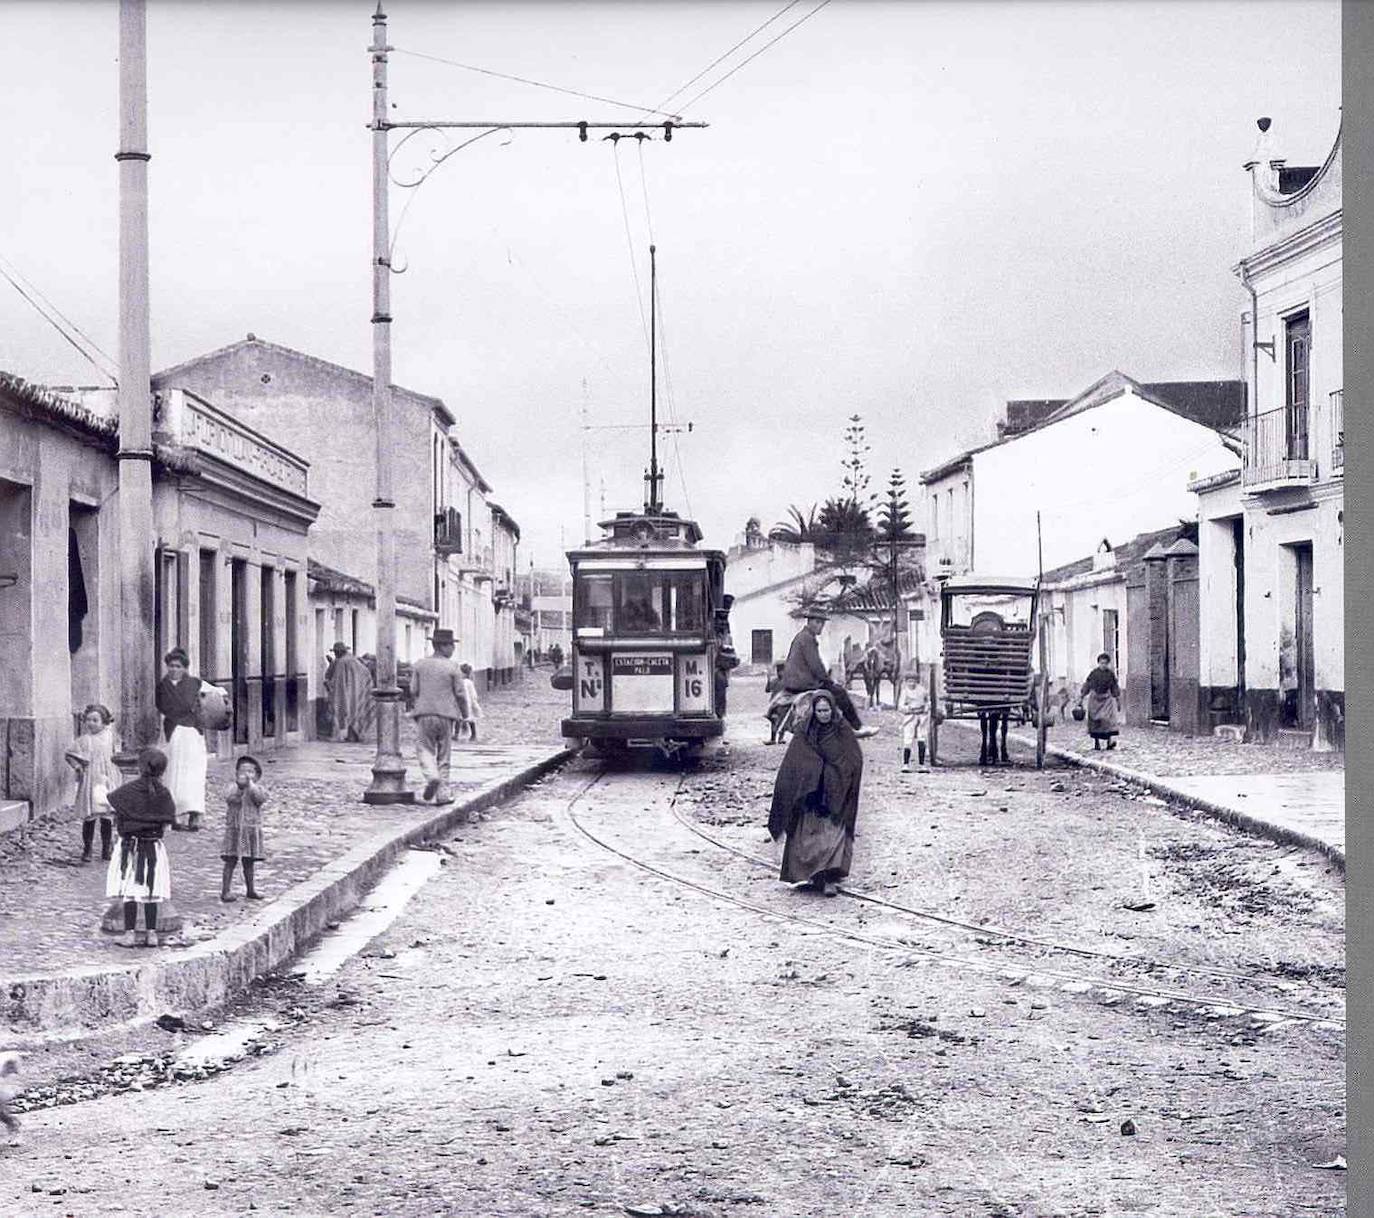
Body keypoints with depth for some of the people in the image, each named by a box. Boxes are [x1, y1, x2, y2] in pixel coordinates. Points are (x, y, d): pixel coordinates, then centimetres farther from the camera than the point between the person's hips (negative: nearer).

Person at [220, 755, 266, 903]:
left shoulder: (259, 789, 4)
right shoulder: (233, 788, 2)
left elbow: (261, 798, -18)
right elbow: (229, 798, -18)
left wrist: (250, 784, -22)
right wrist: (239, 785, -28)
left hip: (251, 830, 2)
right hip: (234, 829, -2)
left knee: (249, 862, 12)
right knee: (230, 861, -2)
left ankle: (250, 890, 25)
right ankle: (225, 891, 0)